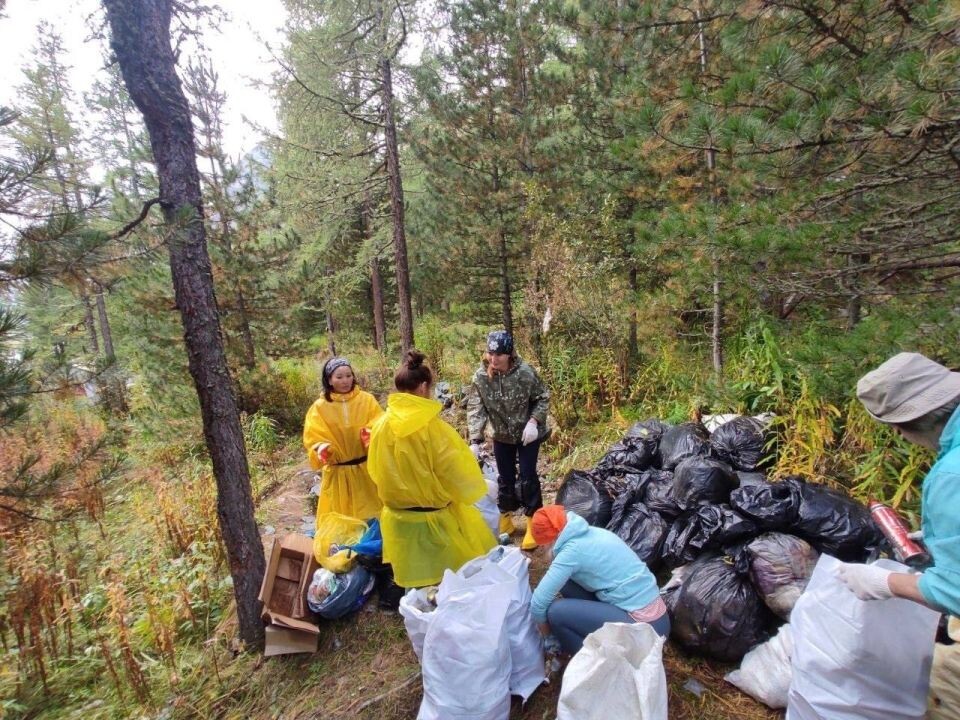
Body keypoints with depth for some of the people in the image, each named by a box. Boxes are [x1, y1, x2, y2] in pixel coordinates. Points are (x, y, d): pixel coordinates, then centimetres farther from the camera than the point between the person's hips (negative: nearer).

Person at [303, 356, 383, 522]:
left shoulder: (367, 400, -4)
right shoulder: (319, 407, -5)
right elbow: (313, 439, -3)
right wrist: (322, 450, -24)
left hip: (367, 470, 0)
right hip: (338, 473, 0)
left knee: (371, 515, 11)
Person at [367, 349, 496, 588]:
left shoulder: (381, 426, -9)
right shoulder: (432, 427, -24)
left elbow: (377, 473, 6)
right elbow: (456, 475, -14)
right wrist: (467, 494, 7)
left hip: (398, 521, 5)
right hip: (435, 520, -4)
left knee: (414, 581, 22)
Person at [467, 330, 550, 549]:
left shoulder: (525, 373, -23)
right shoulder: (480, 377, -17)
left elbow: (543, 398, -10)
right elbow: (475, 410, -17)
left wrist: (533, 422, -23)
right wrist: (475, 441, -24)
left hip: (527, 434, -2)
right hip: (502, 436, 3)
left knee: (527, 477, 1)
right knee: (505, 478, 13)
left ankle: (533, 524, 17)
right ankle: (505, 520, 32)